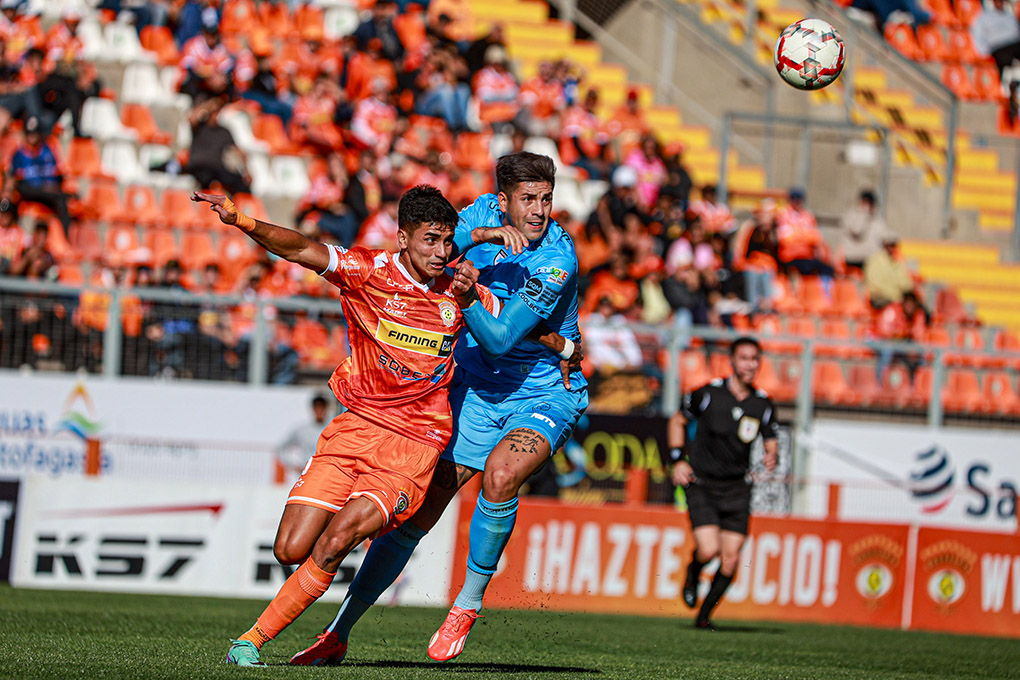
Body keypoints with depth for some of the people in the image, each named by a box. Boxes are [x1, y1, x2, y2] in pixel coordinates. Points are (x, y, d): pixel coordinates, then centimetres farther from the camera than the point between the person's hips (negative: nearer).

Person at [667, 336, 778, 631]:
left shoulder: (763, 405, 0)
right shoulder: (709, 394, -8)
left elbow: (771, 441, 9)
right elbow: (677, 421, 6)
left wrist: (772, 457, -14)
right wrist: (679, 459, -3)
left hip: (736, 488, 3)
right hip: (702, 483, -3)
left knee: (731, 558, -3)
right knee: (709, 550, -19)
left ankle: (704, 615, 16)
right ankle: (693, 572, 18)